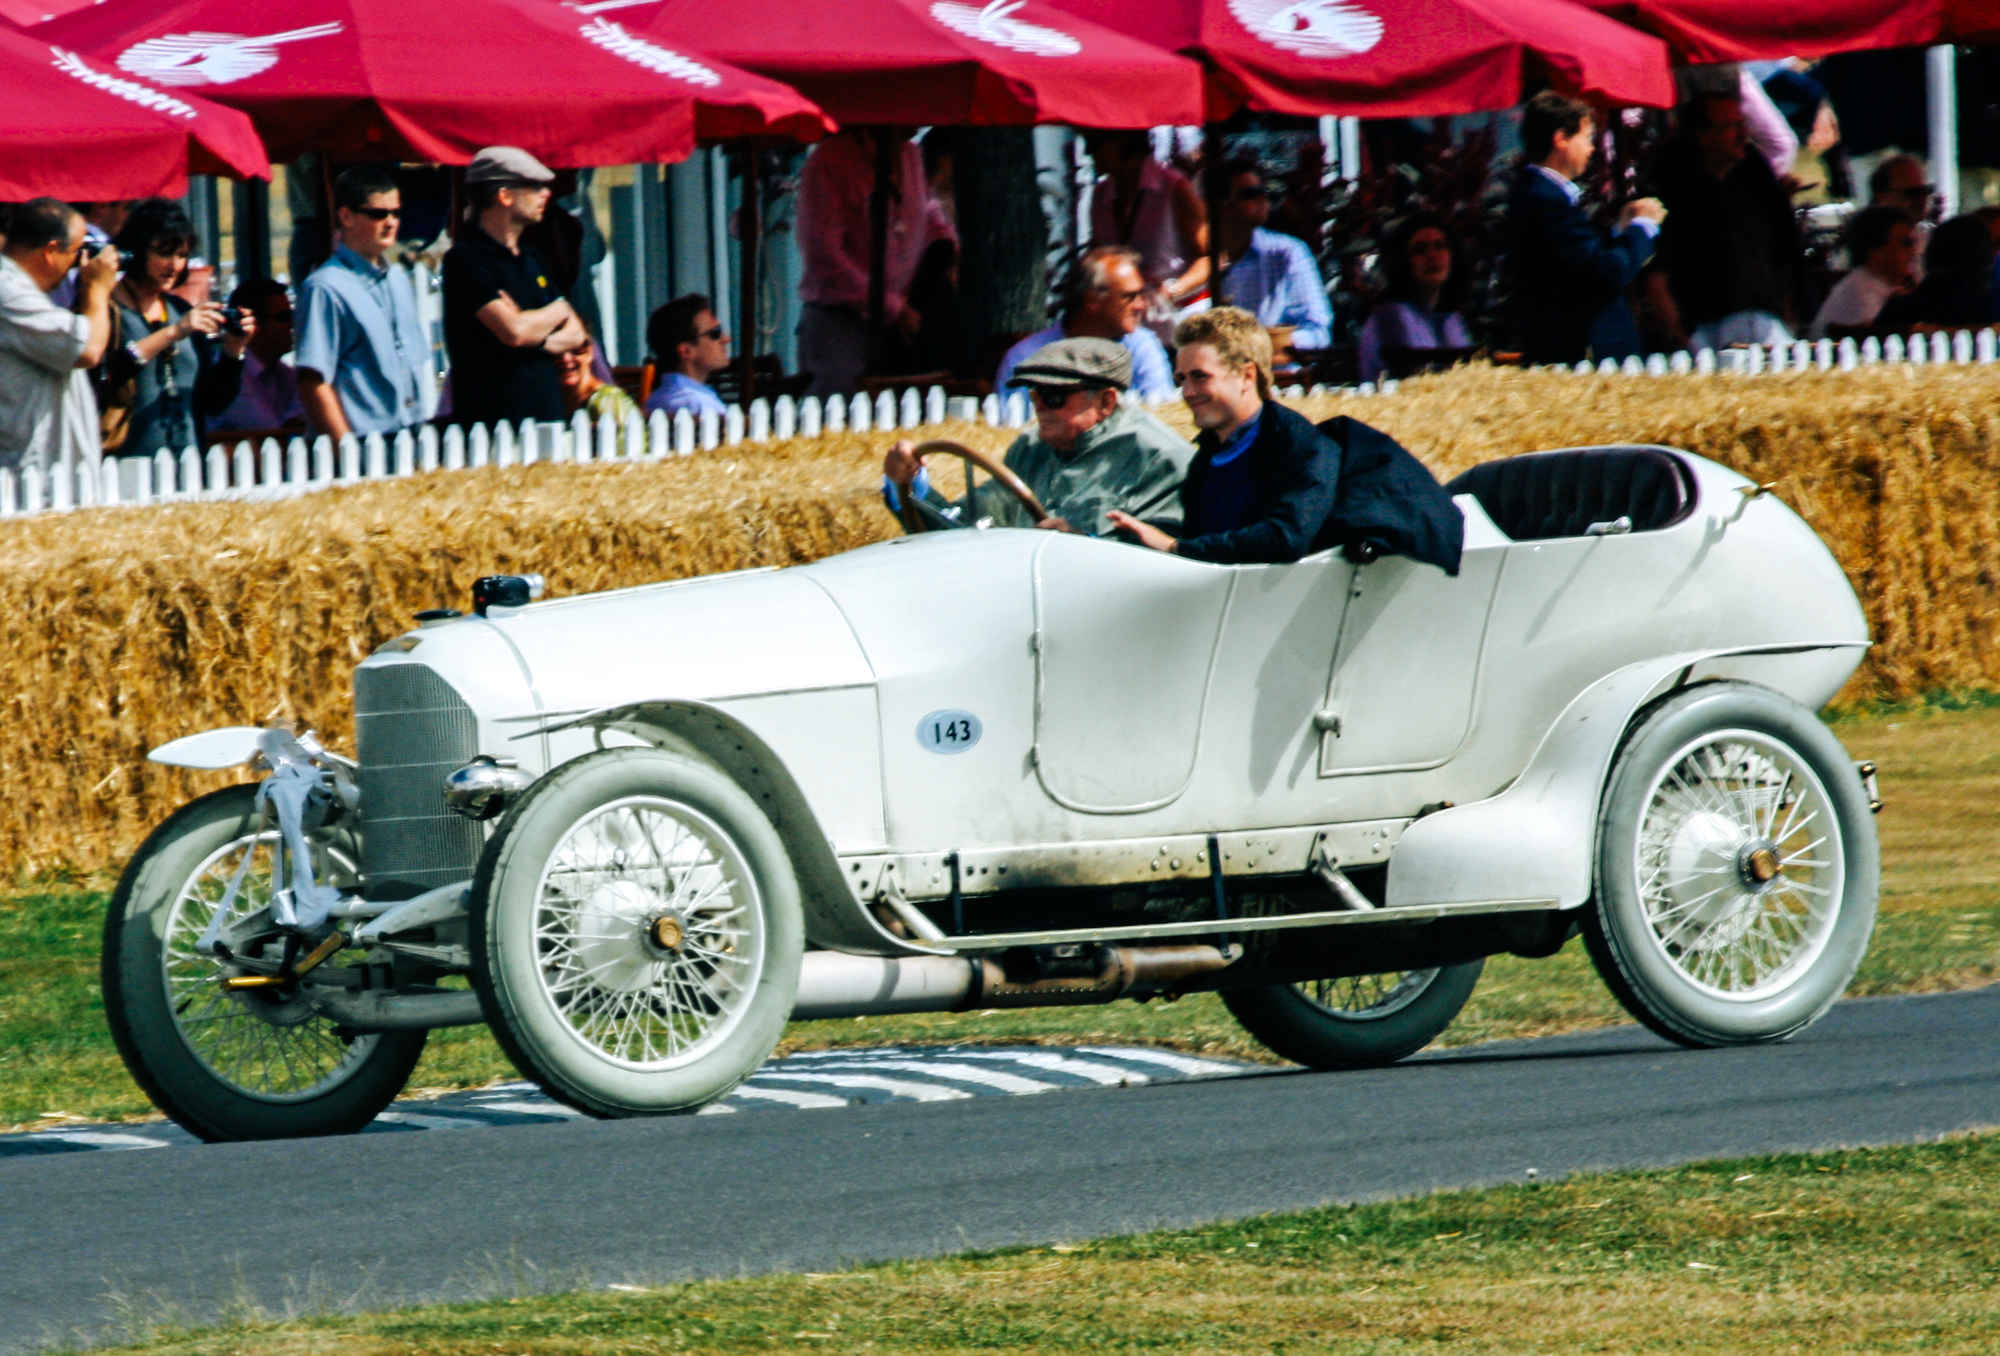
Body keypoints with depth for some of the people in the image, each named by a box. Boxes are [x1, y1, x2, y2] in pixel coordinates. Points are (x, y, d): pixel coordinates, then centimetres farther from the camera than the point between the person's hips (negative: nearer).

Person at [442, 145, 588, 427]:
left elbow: (577, 335, 17)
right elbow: (513, 331, -20)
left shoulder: (530, 258, 19)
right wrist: (558, 310, 2)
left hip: (547, 414, 7)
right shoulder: (466, 259, -8)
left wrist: (541, 340, -7)